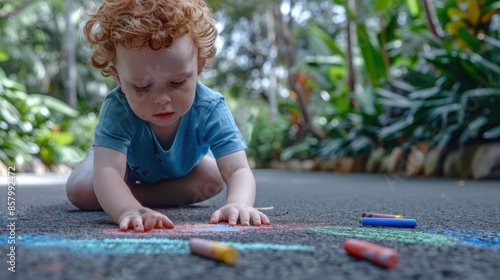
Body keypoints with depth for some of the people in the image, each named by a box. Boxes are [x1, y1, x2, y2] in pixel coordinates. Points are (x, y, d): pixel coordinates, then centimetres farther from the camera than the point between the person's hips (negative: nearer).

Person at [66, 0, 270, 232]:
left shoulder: (210, 109, -40)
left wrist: (237, 204, -71)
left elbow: (238, 170, -48)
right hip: (125, 159, -3)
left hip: (182, 167, 3)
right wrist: (129, 210, -78)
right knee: (79, 189, -22)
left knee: (213, 179, -18)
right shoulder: (117, 109, -44)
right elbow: (106, 173, -56)